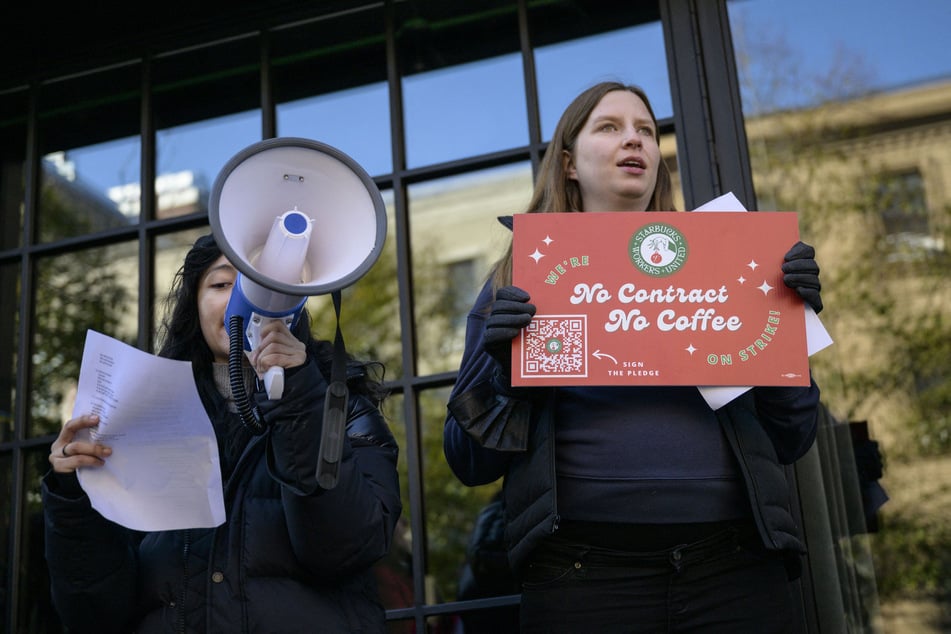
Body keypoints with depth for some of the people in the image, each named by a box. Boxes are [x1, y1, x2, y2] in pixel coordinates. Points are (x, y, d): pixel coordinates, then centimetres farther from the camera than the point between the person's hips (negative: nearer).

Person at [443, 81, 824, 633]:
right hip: (584, 574, -2)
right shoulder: (523, 278, 9)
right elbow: (470, 464, 6)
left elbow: (790, 443, 13)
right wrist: (501, 366, -11)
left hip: (735, 568, 2)